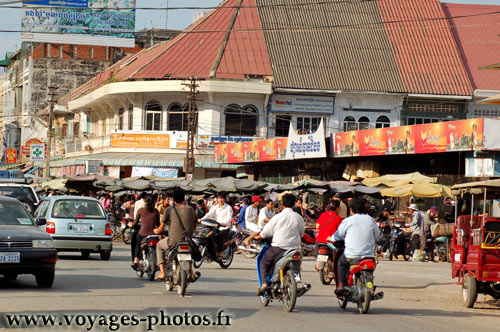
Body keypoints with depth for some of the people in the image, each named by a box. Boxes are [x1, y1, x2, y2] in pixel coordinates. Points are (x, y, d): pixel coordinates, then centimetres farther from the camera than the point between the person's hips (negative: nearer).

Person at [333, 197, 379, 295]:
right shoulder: (370, 220, 7)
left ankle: (341, 286, 10)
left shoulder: (348, 221, -3)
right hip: (369, 255, 3)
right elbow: (377, 236, 18)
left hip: (352, 256, -3)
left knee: (341, 261, 25)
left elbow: (338, 236, 7)